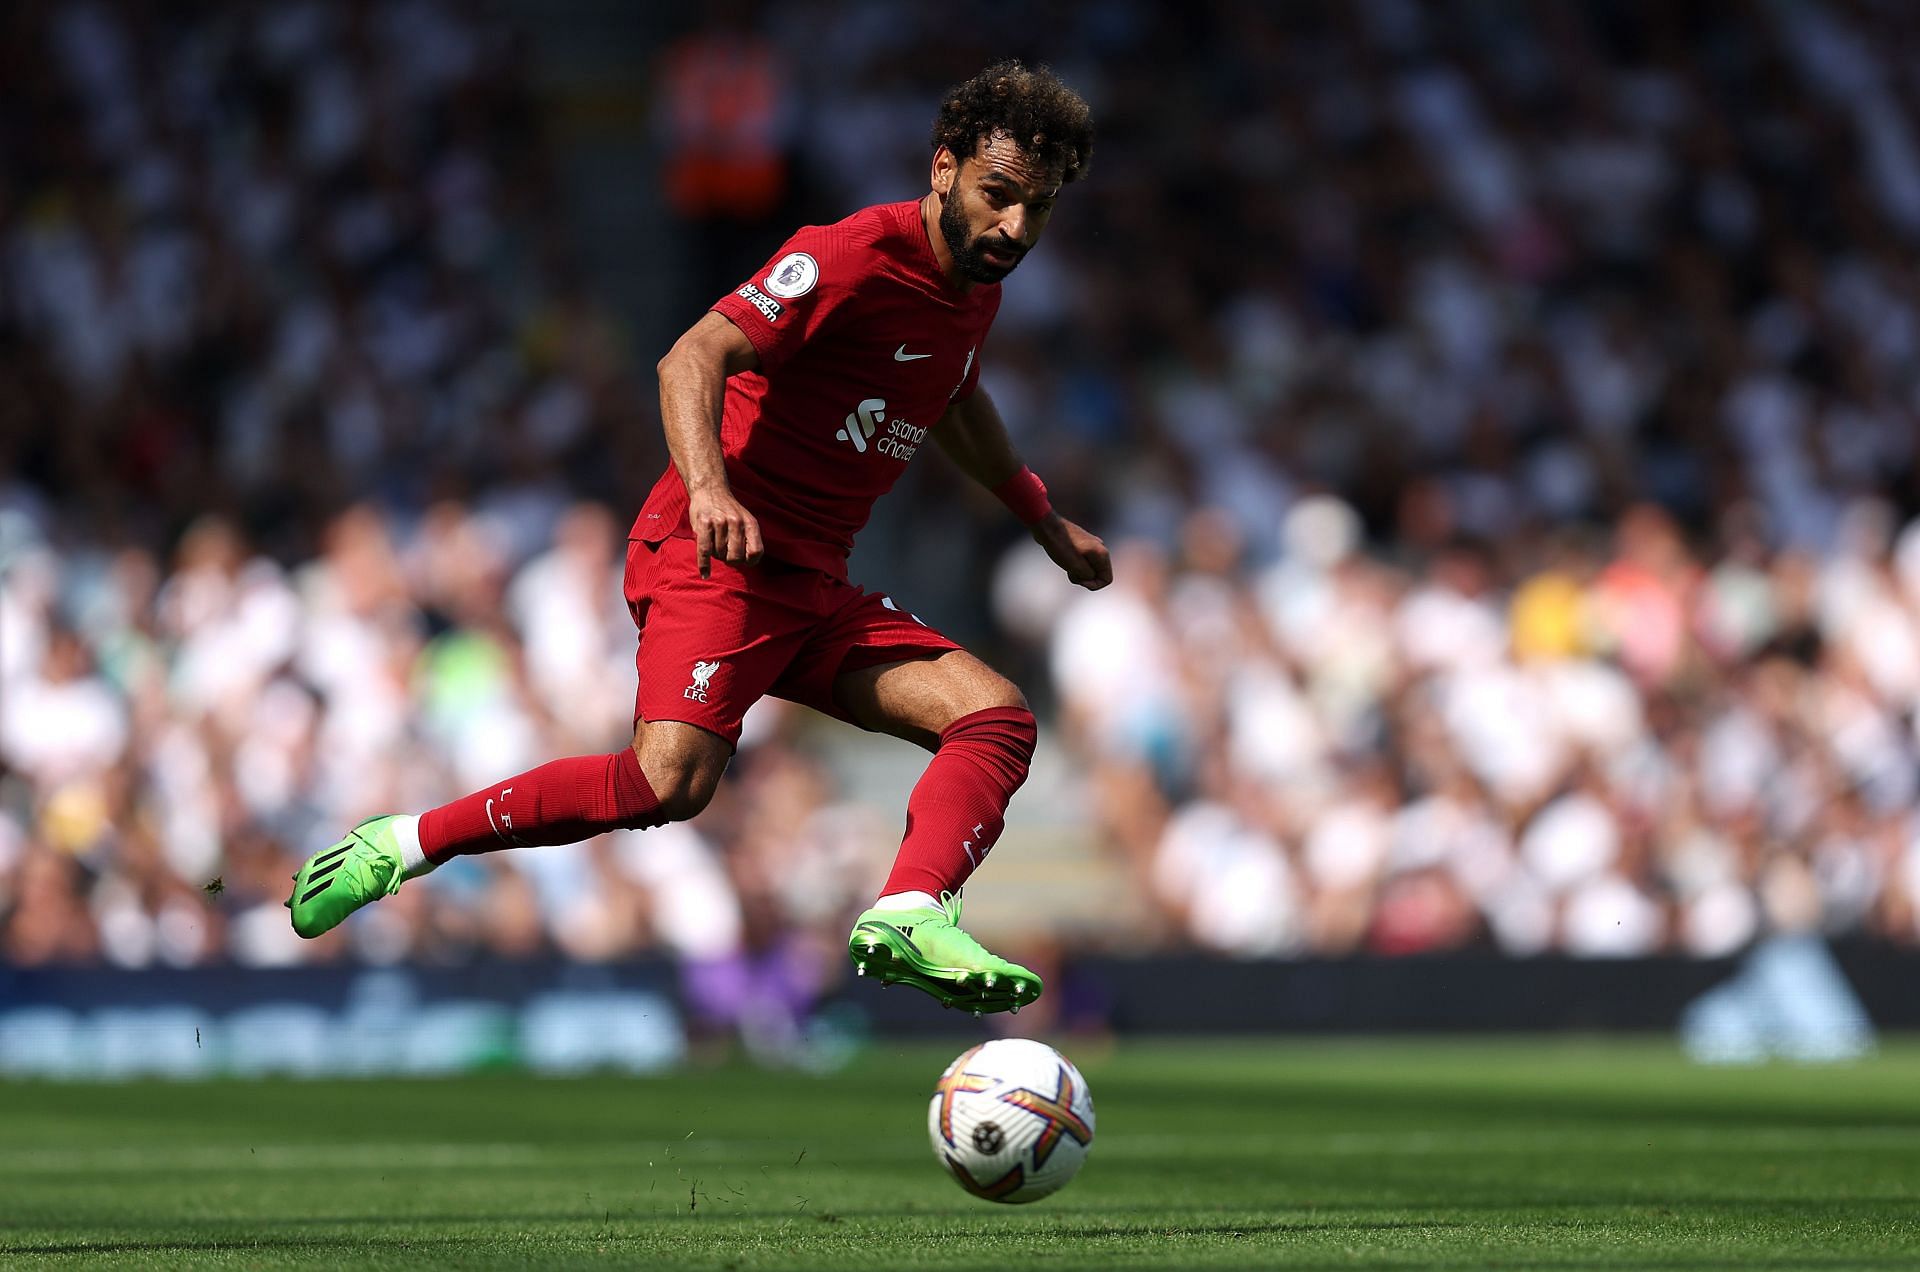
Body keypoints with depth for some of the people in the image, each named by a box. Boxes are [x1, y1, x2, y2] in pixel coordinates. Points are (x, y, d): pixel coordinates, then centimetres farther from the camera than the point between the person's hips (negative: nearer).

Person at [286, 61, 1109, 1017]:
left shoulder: (977, 289, 13)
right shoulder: (855, 257, -14)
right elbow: (694, 357, -24)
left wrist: (1044, 521, 43)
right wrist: (708, 488, -41)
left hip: (813, 585, 9)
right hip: (717, 554, -8)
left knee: (998, 716, -11)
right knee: (672, 780, -28)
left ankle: (909, 918, -30)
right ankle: (403, 845, -12)